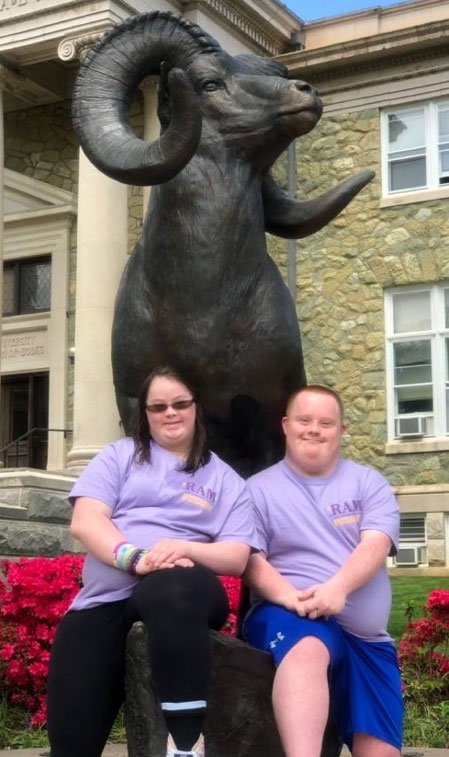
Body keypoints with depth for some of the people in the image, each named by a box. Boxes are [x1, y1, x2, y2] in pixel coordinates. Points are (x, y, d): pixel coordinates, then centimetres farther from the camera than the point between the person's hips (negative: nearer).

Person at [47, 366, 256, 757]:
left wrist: (184, 548, -16)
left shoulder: (225, 479, 18)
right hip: (104, 599, 2)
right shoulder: (120, 455, 18)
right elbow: (85, 520, 3)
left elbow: (237, 557, 6)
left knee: (172, 588, -42)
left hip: (178, 592, -1)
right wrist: (133, 558, -17)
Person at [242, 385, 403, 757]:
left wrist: (337, 588, -25)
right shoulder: (259, 489, 9)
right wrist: (291, 597, -23)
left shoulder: (368, 483, 13)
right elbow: (250, 560, -2)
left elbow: (375, 545, -4)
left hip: (368, 637, 4)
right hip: (291, 617, -4)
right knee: (307, 648, -41)